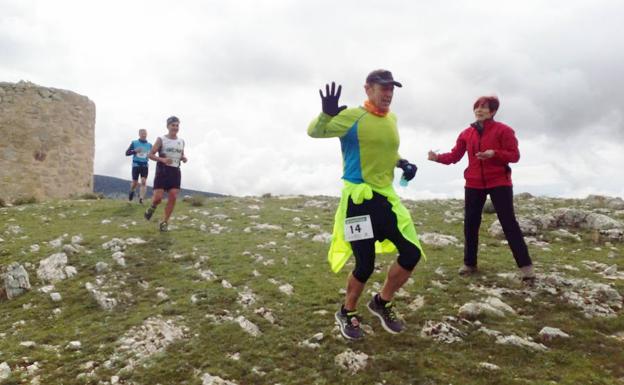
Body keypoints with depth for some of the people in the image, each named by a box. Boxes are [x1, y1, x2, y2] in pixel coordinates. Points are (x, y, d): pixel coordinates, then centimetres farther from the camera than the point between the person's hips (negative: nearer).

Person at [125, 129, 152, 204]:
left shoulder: (149, 145, 6)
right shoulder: (134, 143, 2)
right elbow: (127, 153, 2)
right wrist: (135, 151, -15)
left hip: (145, 165, 1)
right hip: (136, 165, -1)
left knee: (144, 181, -13)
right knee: (135, 182, 2)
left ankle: (141, 198, -14)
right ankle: (131, 191, 35)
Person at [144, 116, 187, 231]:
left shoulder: (181, 142, 11)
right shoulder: (161, 139, -3)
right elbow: (150, 154, -5)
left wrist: (184, 158, 0)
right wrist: (162, 159, -22)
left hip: (175, 171, 4)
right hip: (162, 171, -4)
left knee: (173, 198, -5)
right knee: (158, 198, -11)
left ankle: (165, 222, 8)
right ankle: (152, 207, 26)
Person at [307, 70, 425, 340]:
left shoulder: (392, 119, 12)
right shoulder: (353, 117, -8)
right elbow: (314, 132, -12)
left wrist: (404, 164, 9)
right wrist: (327, 113, -33)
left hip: (386, 197, 7)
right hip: (359, 199, -7)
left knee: (412, 253, 3)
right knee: (365, 265, -3)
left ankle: (382, 303, 26)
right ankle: (347, 313, 26)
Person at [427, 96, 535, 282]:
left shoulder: (503, 130, -6)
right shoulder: (466, 133, 7)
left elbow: (514, 155, -9)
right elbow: (455, 156, 6)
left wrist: (494, 153, -27)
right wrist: (438, 157, -13)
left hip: (499, 183, -4)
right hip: (473, 184, 5)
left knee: (509, 223, -5)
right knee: (470, 224, 5)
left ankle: (525, 266, 0)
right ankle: (469, 263, 17)